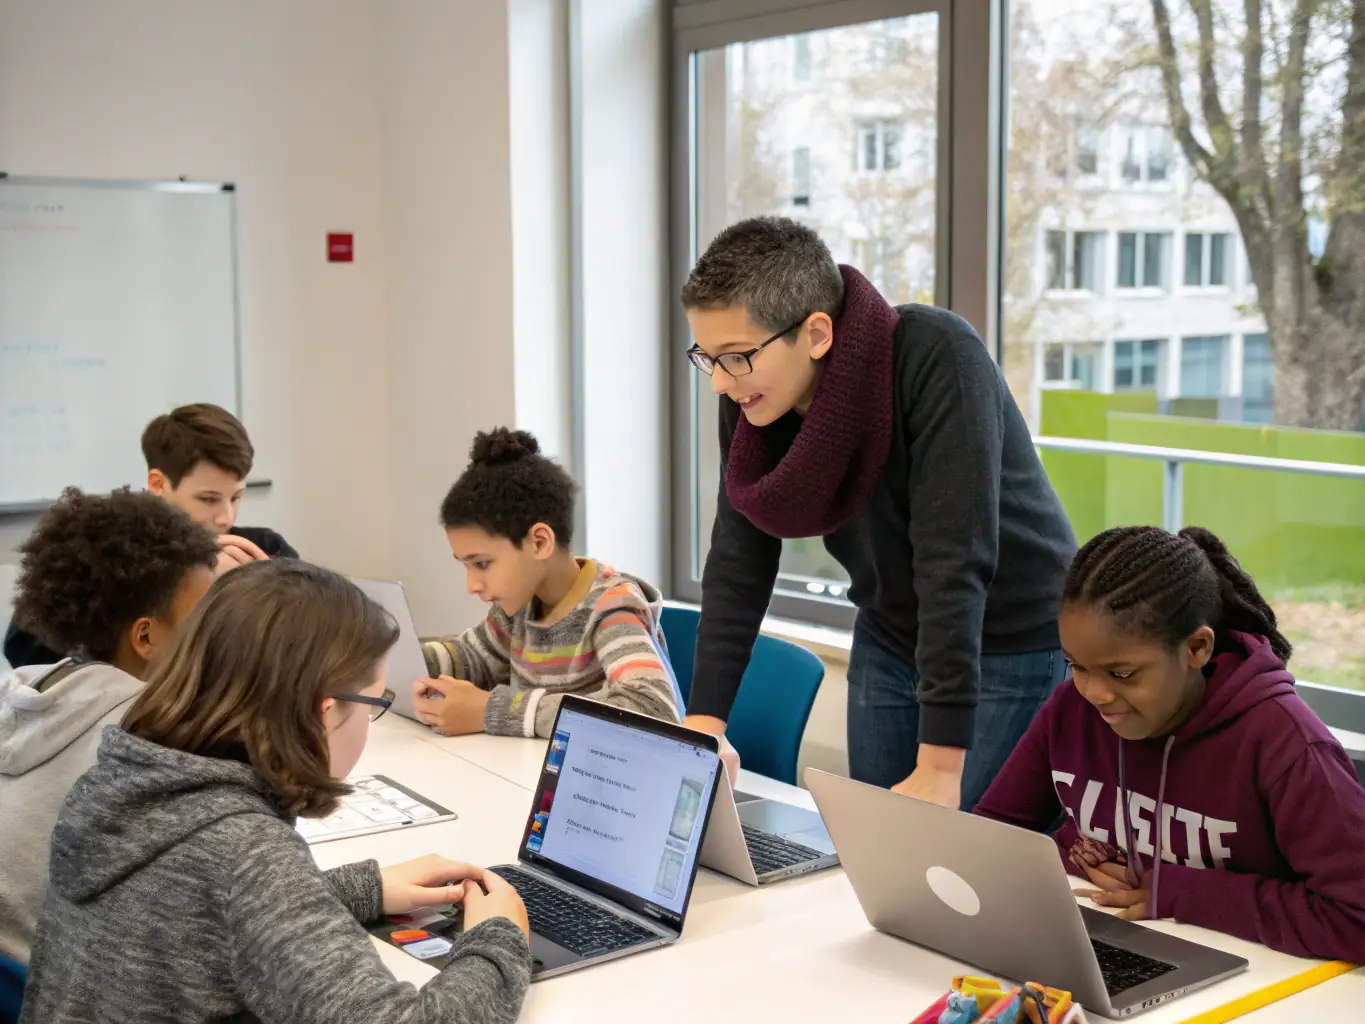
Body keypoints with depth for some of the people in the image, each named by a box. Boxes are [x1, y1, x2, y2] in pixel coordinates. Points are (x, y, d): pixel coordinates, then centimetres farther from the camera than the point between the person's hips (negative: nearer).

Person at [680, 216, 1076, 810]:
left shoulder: (935, 358, -29)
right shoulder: (749, 395, -11)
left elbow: (955, 561, -33)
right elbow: (738, 558, -7)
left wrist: (941, 768, -35)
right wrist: (704, 724, -14)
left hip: (1012, 645, -5)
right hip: (889, 640, 6)